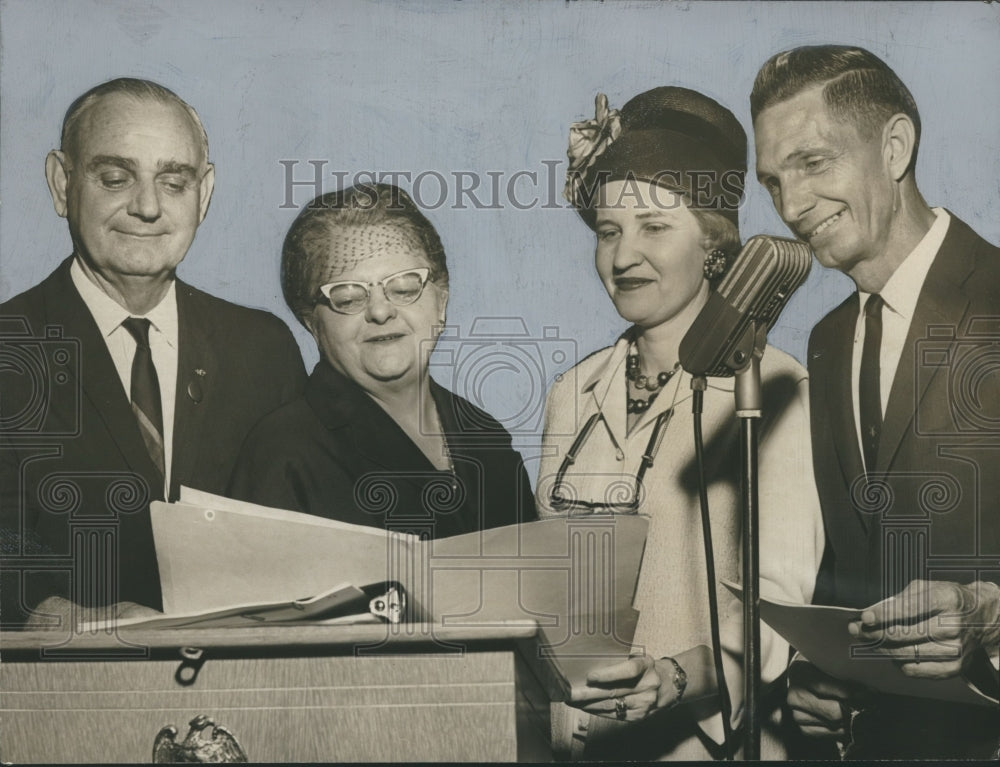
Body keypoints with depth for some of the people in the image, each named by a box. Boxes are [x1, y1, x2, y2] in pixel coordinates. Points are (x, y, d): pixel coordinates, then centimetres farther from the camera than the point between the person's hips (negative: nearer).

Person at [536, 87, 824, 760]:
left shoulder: (771, 391, -2)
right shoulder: (574, 395, 13)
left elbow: (776, 590, -11)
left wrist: (689, 674, -27)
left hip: (703, 733, -3)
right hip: (569, 730, 4)